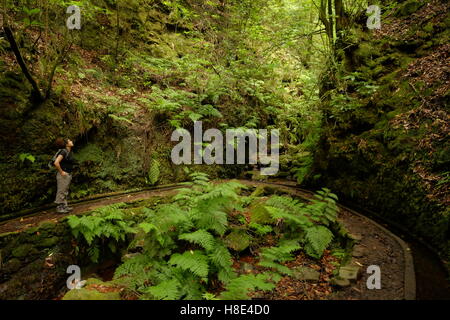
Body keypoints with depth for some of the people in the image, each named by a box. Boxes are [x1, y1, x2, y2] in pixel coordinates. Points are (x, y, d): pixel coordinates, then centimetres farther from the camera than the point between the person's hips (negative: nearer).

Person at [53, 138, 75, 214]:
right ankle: (59, 207, 4)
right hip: (63, 175, -9)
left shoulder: (69, 152, 11)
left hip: (68, 174, 9)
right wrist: (61, 172, -18)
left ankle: (64, 206, 24)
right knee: (61, 191, -3)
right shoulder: (63, 152, -16)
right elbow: (56, 163, -25)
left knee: (66, 191, 15)